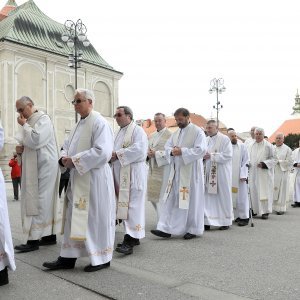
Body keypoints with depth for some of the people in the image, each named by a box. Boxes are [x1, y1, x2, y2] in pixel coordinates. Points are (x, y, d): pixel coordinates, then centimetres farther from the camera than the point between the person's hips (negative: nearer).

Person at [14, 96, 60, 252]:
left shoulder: (43, 119, -10)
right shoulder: (30, 121, 18)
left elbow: (36, 140, -23)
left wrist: (24, 125, -10)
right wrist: (21, 148, 1)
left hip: (43, 167, -9)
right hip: (35, 167, 9)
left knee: (37, 202, -8)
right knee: (45, 201, 10)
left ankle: (33, 240, -4)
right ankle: (50, 235, 16)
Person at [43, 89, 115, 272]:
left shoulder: (99, 123, -11)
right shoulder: (79, 124, 16)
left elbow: (103, 152, -23)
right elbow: (67, 146, 20)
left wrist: (74, 160, -19)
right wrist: (64, 158, -3)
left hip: (94, 179, -9)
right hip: (78, 178, 9)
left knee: (96, 218, 1)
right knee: (74, 217, 11)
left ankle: (102, 258, 17)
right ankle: (68, 257, 22)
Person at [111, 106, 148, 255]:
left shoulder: (137, 131, -5)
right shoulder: (119, 132, 20)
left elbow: (139, 149, -19)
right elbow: (116, 150, 22)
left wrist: (117, 154, -17)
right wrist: (111, 154, 0)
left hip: (133, 174, -8)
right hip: (120, 175, 8)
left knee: (133, 206, -9)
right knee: (124, 205, 9)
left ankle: (130, 240, -10)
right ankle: (133, 236, 18)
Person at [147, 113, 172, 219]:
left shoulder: (170, 135, -6)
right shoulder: (151, 136, 17)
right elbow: (147, 149, 19)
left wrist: (156, 154, -18)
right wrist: (148, 153, -4)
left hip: (163, 170, -7)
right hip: (152, 169, 7)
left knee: (161, 197, -5)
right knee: (152, 196, 12)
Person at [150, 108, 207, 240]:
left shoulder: (197, 131, -6)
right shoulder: (176, 132, 15)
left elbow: (201, 150, -17)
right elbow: (167, 146, 12)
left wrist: (182, 151, -21)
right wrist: (172, 151, -11)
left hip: (190, 172, -6)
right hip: (175, 171, 6)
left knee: (191, 200, 3)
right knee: (170, 199, 2)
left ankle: (193, 229, 17)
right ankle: (166, 228, 5)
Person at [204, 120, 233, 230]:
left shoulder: (224, 139, -5)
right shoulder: (206, 140, 11)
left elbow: (228, 155, -13)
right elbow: (203, 154, 19)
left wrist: (211, 156, -18)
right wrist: (203, 156, -5)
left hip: (221, 174, -5)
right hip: (209, 173, 5)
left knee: (223, 197, 4)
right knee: (208, 197, 3)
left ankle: (226, 221, 17)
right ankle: (208, 221, 8)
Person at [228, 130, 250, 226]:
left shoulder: (242, 146, 0)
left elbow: (245, 161, -2)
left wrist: (243, 175, -10)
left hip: (240, 176, -2)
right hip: (230, 176, 3)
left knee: (241, 196, -1)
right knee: (233, 196, 5)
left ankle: (244, 217, 5)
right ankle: (238, 216, 15)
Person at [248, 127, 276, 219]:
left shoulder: (268, 146, -4)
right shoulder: (251, 146, 10)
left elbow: (273, 159, -5)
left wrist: (264, 164, -17)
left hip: (264, 173, -4)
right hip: (253, 173, 4)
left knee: (264, 191, -3)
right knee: (253, 191, 5)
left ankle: (265, 211, 5)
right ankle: (255, 209, 15)